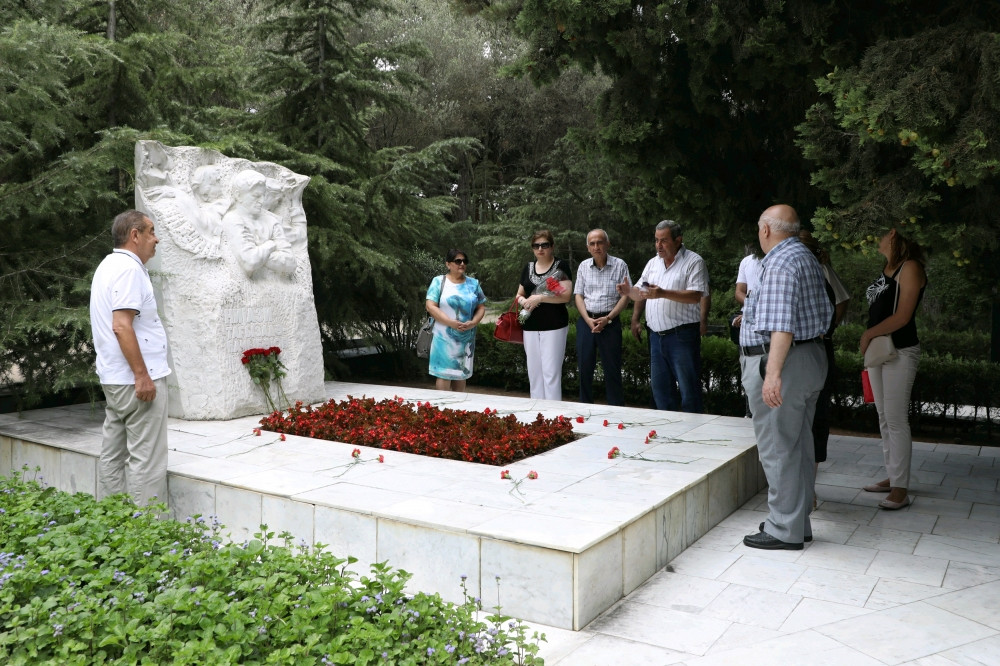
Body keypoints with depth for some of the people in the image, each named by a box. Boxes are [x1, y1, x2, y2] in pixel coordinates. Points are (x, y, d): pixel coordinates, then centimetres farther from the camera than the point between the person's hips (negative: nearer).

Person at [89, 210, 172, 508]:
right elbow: (122, 326, -24)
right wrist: (142, 376, -23)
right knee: (147, 460, -6)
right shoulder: (128, 268, -15)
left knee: (114, 455, 14)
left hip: (115, 378, 10)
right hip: (136, 378, -10)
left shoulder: (110, 265, 17)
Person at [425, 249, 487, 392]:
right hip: (444, 336, -3)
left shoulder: (473, 283, 9)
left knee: (461, 373, 10)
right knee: (443, 374, -6)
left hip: (466, 337, 4)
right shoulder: (439, 281, -1)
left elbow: (481, 307, 10)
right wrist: (451, 323, -18)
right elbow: (430, 306, -8)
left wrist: (473, 323, -11)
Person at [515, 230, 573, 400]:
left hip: (554, 326, -5)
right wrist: (523, 300, -5)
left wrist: (539, 298, -19)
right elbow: (519, 295, 19)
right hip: (531, 327, 6)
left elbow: (566, 296, -13)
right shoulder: (528, 268, 13)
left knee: (551, 371, -8)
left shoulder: (561, 266, -3)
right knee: (534, 371, 9)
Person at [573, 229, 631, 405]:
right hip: (586, 321, 3)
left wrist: (607, 318, -14)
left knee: (612, 368, 2)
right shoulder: (583, 266, 6)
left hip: (610, 322, -3)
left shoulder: (619, 265, -3)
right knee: (584, 366, 8)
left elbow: (625, 296, -4)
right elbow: (578, 295, 5)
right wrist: (588, 320, -9)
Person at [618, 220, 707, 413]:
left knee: (688, 388, -3)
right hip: (656, 336, 7)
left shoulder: (693, 262, -5)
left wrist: (663, 293, -27)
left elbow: (695, 296, -18)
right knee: (660, 388, 13)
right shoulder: (653, 263, 16)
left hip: (682, 336, -7)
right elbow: (640, 294, 22)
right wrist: (628, 291, 0)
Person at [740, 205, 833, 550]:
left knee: (778, 448, -3)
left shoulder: (780, 263, -16)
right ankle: (798, 522, 25)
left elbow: (782, 324, -25)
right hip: (812, 358, 11)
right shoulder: (808, 259, 17)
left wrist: (773, 373, -28)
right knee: (800, 445, 15)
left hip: (782, 361, -11)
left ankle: (784, 530, 5)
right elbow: (824, 315, 21)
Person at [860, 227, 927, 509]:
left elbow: (902, 316, -18)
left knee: (896, 419, -6)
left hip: (900, 352, -9)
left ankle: (900, 489, 0)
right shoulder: (887, 267, 14)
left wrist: (869, 334, -10)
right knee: (884, 417, 13)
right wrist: (870, 339, 5)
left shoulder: (910, 268, -12)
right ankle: (892, 477, 23)